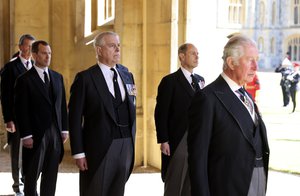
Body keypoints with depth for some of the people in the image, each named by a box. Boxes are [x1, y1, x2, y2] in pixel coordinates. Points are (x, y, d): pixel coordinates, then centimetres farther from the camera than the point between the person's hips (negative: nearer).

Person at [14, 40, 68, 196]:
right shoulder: (24, 80, -6)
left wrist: (64, 129, 8)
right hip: (36, 135, -5)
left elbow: (62, 105, 13)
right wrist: (26, 136, -13)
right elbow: (21, 111, -9)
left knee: (51, 174, 9)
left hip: (55, 133, 5)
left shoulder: (57, 77, 11)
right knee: (32, 174, 6)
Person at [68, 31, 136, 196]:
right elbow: (75, 118, -7)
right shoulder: (85, 78, -6)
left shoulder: (127, 75, 11)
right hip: (99, 147, -5)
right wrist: (78, 153, -12)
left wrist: (132, 142, 12)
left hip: (126, 146, 5)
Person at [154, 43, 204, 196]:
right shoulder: (170, 81, -6)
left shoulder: (200, 80, 13)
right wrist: (163, 141, -14)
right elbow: (161, 113, -9)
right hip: (177, 141, -6)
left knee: (192, 183, 11)